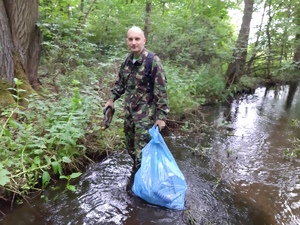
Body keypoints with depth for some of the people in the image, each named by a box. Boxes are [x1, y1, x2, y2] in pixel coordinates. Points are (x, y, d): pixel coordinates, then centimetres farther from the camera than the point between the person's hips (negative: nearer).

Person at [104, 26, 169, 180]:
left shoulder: (153, 61, -15)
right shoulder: (127, 60, 6)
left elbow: (161, 91, -16)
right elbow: (120, 82, 19)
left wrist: (161, 116, -17)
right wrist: (111, 98, 10)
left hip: (146, 113, -7)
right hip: (129, 111, 7)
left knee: (142, 150, -2)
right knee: (130, 145, 21)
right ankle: (136, 170, 45)